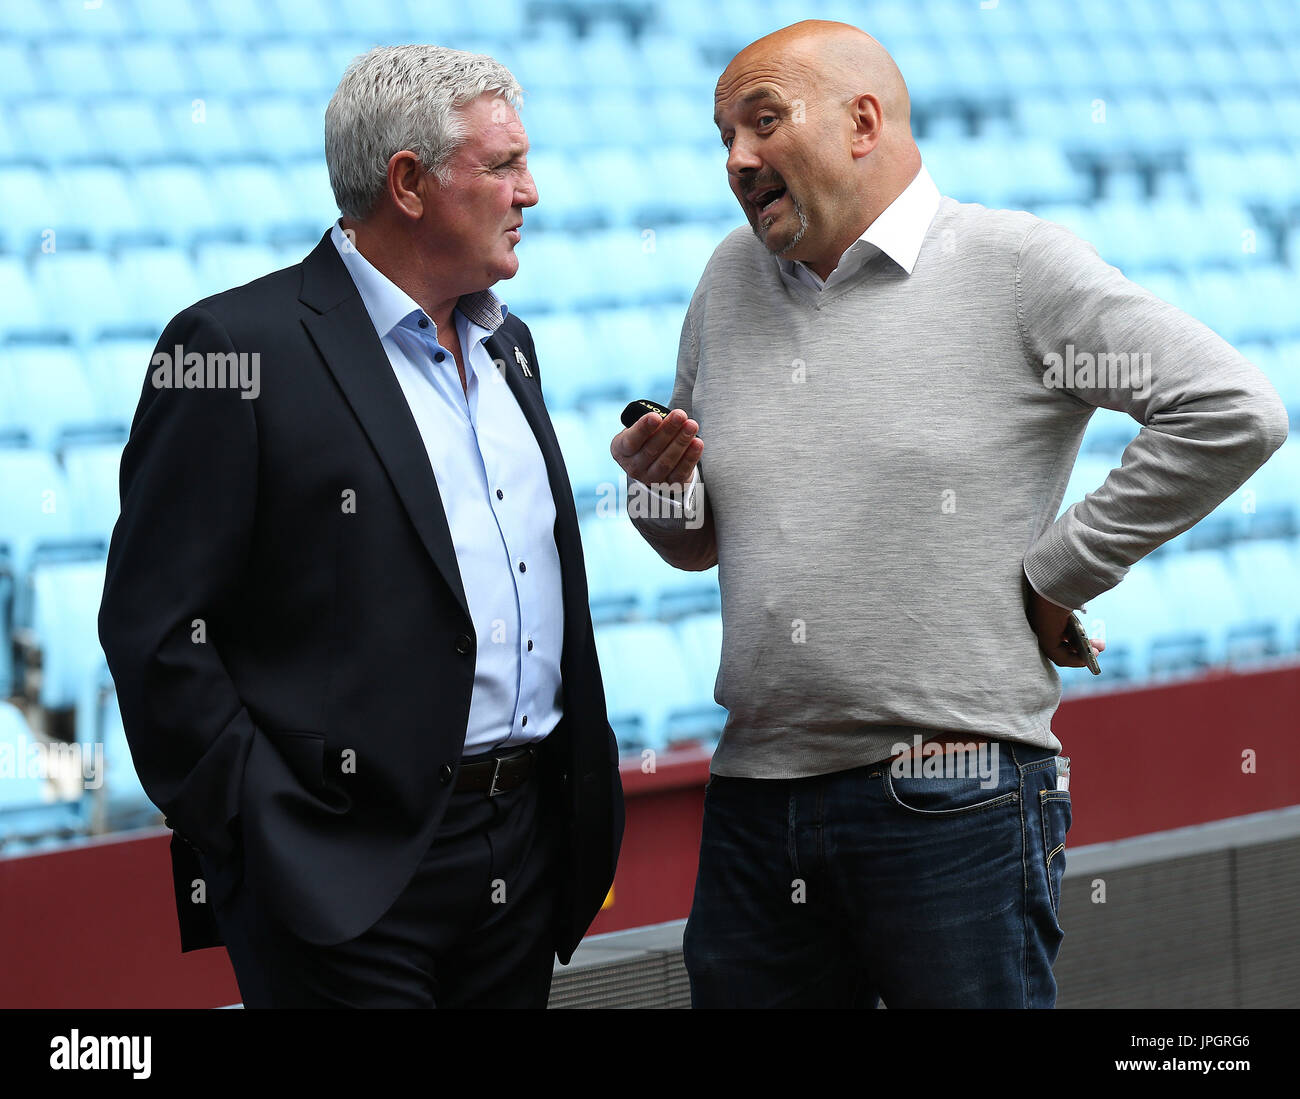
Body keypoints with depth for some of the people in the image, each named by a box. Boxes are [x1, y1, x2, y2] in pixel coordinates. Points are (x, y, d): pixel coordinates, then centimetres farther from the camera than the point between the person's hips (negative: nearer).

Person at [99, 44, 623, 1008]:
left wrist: (587, 798, 16)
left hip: (529, 849, 7)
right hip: (353, 881, -7)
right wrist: (264, 837, -15)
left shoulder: (505, 344, 15)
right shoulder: (241, 348, -11)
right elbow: (155, 627, -13)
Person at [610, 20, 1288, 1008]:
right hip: (753, 803, 5)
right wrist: (663, 488, 0)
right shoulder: (731, 280, 14)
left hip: (951, 805, -5)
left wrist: (1058, 573, -7)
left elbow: (1234, 414, -10)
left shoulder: (1015, 265, -3)